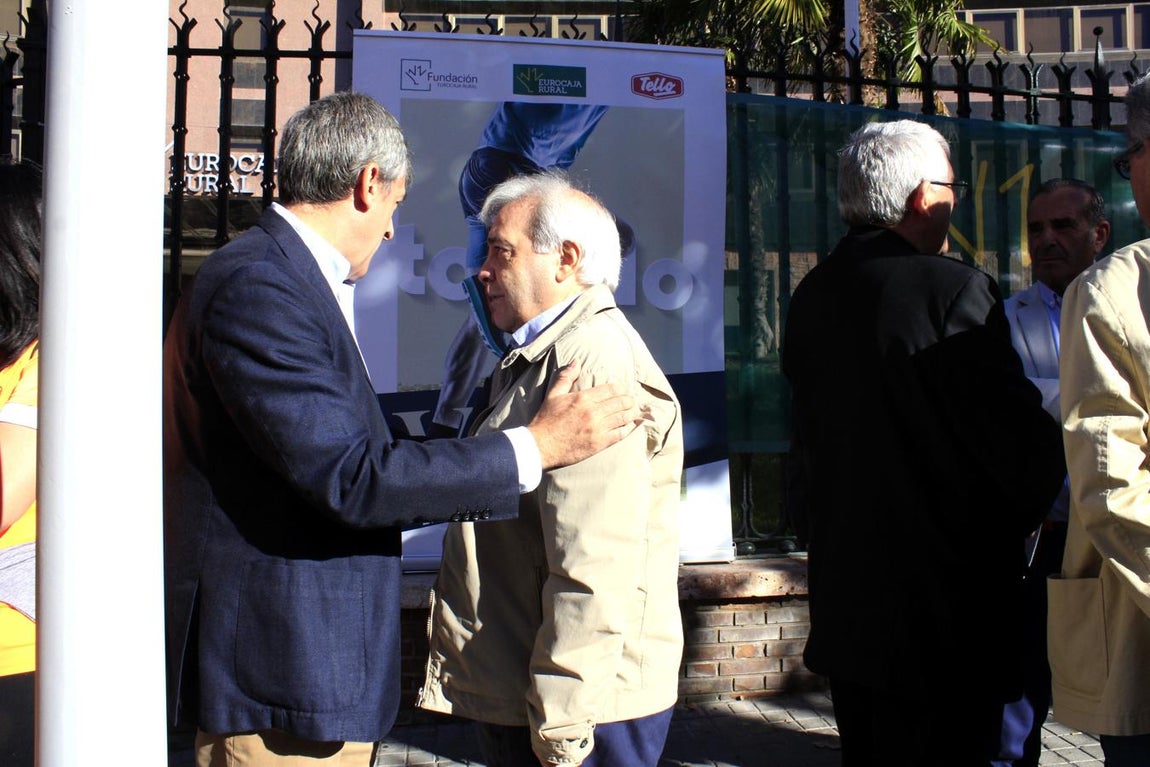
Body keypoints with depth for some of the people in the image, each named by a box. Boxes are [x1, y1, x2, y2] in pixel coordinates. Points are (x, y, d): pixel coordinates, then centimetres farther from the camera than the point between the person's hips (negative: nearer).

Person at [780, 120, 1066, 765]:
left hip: (844, 597, 7)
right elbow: (1019, 435, -16)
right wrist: (1034, 504, 4)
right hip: (948, 602, -7)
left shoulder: (812, 295, 4)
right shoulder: (955, 288, -18)